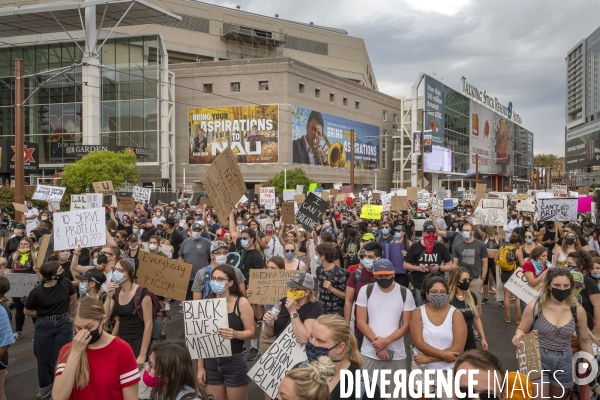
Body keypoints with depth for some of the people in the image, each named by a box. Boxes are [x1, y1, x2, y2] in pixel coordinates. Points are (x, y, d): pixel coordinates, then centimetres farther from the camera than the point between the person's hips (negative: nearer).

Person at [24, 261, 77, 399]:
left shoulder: (66, 283, -12)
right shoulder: (37, 291, -16)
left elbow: (73, 298, 9)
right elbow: (27, 311, 0)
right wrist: (44, 315, 0)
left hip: (64, 324, 0)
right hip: (44, 327, 0)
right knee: (44, 358, 12)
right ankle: (45, 388, 34)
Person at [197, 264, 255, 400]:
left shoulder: (241, 303, -9)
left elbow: (251, 332, -8)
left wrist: (235, 334, -28)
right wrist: (200, 366, 5)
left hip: (234, 362, -3)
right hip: (211, 362, 3)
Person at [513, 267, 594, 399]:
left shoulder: (577, 310, -5)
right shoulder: (535, 306, -12)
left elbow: (584, 340, 9)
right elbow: (522, 330, -1)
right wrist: (518, 336, -24)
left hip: (564, 363, 3)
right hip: (538, 360, -3)